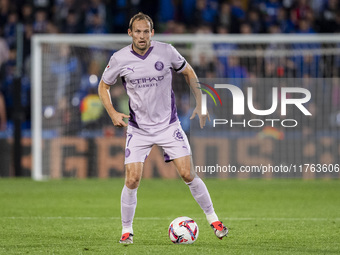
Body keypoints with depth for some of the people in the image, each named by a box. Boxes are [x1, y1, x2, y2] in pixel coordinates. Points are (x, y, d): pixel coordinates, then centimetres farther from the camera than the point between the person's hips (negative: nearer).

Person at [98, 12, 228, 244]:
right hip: (138, 128, 0)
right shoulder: (119, 59, -8)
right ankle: (127, 231, 8)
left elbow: (189, 72, 9)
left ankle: (213, 219, 9)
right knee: (132, 180, -9)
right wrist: (113, 113, -8)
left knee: (188, 174, -7)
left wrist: (200, 104, 4)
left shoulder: (166, 52, -9)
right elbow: (103, 87, 7)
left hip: (168, 125, 0)